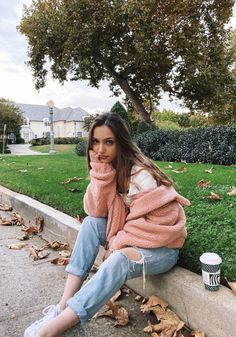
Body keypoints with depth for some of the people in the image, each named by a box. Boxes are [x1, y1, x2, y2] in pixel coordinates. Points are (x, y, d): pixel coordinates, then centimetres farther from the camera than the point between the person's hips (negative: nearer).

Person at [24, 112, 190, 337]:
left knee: (119, 260, -33)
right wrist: (100, 172, -20)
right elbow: (95, 211, -8)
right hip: (126, 240, 7)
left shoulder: (139, 173, -22)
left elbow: (158, 220, -23)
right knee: (91, 223, -13)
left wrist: (119, 242, -16)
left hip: (161, 247, -7)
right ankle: (65, 305, -14)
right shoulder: (109, 170, -1)